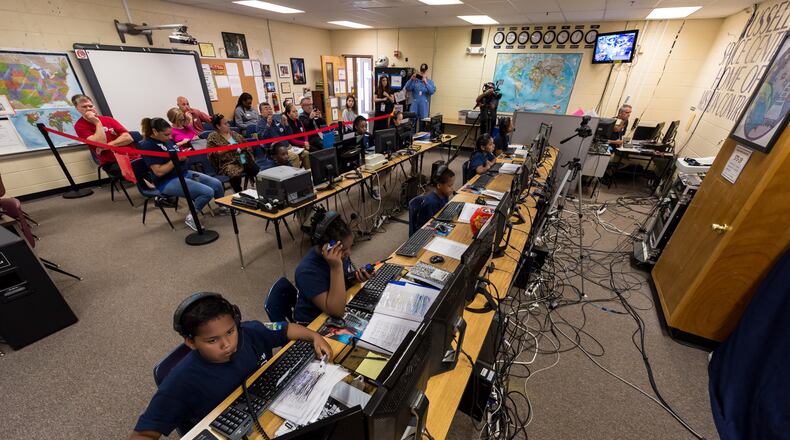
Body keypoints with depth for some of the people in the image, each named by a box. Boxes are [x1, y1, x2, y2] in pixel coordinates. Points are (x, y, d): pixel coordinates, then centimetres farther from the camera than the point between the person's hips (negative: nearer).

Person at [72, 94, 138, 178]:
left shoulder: (107, 119, 15)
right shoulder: (80, 126, 4)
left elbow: (128, 138, 2)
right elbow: (101, 143, -12)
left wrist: (108, 145, -9)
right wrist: (97, 122, -7)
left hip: (133, 158, 4)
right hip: (114, 164, -4)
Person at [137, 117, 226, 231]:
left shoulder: (168, 140, 8)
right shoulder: (147, 146, -15)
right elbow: (159, 172, -21)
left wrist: (184, 154, -3)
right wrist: (177, 159, -21)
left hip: (184, 173, 9)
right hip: (168, 182, -8)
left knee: (217, 184, 1)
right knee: (208, 192, -25)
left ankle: (222, 207, 26)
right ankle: (191, 217, -6)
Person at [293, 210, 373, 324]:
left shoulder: (341, 253, -10)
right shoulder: (308, 271, -28)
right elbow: (337, 311, -32)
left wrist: (356, 278, -14)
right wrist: (336, 268, -38)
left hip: (343, 307, 6)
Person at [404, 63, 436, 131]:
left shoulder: (430, 81, 6)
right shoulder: (415, 80, 5)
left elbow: (432, 91, -10)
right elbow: (408, 88, -6)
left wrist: (426, 82, -20)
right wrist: (411, 79, -18)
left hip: (424, 106, 0)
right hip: (414, 104, 0)